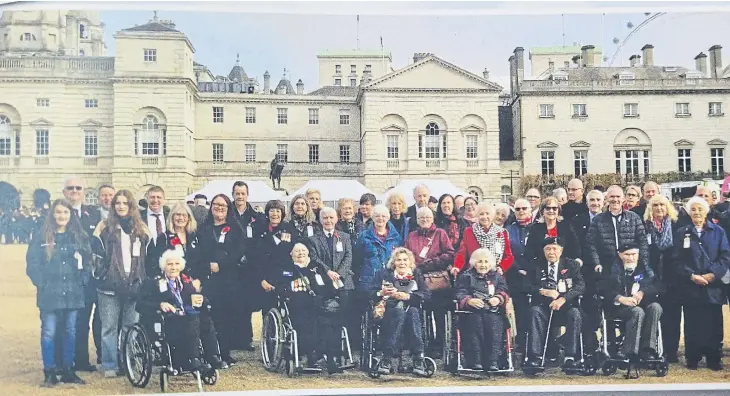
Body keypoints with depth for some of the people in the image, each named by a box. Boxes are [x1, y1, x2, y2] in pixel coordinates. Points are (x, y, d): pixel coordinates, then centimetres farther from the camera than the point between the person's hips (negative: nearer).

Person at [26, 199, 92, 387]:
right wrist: (42, 283, -9)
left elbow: (88, 261, 11)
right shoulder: (42, 236, -1)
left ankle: (68, 370, 19)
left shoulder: (79, 236, 7)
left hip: (73, 293, 3)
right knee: (49, 333, -1)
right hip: (49, 294, -3)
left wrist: (82, 281, 1)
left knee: (70, 331, 9)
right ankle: (49, 372, 8)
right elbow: (32, 263, -2)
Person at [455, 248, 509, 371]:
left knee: (494, 321, -31)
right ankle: (475, 360, -37)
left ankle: (493, 361, -35)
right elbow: (460, 295, 6)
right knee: (476, 321, -33)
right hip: (473, 312, -1)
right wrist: (470, 300, -16)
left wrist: (498, 299, -12)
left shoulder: (497, 277, 27)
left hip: (493, 311, 1)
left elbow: (504, 292, 12)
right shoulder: (466, 276, 20)